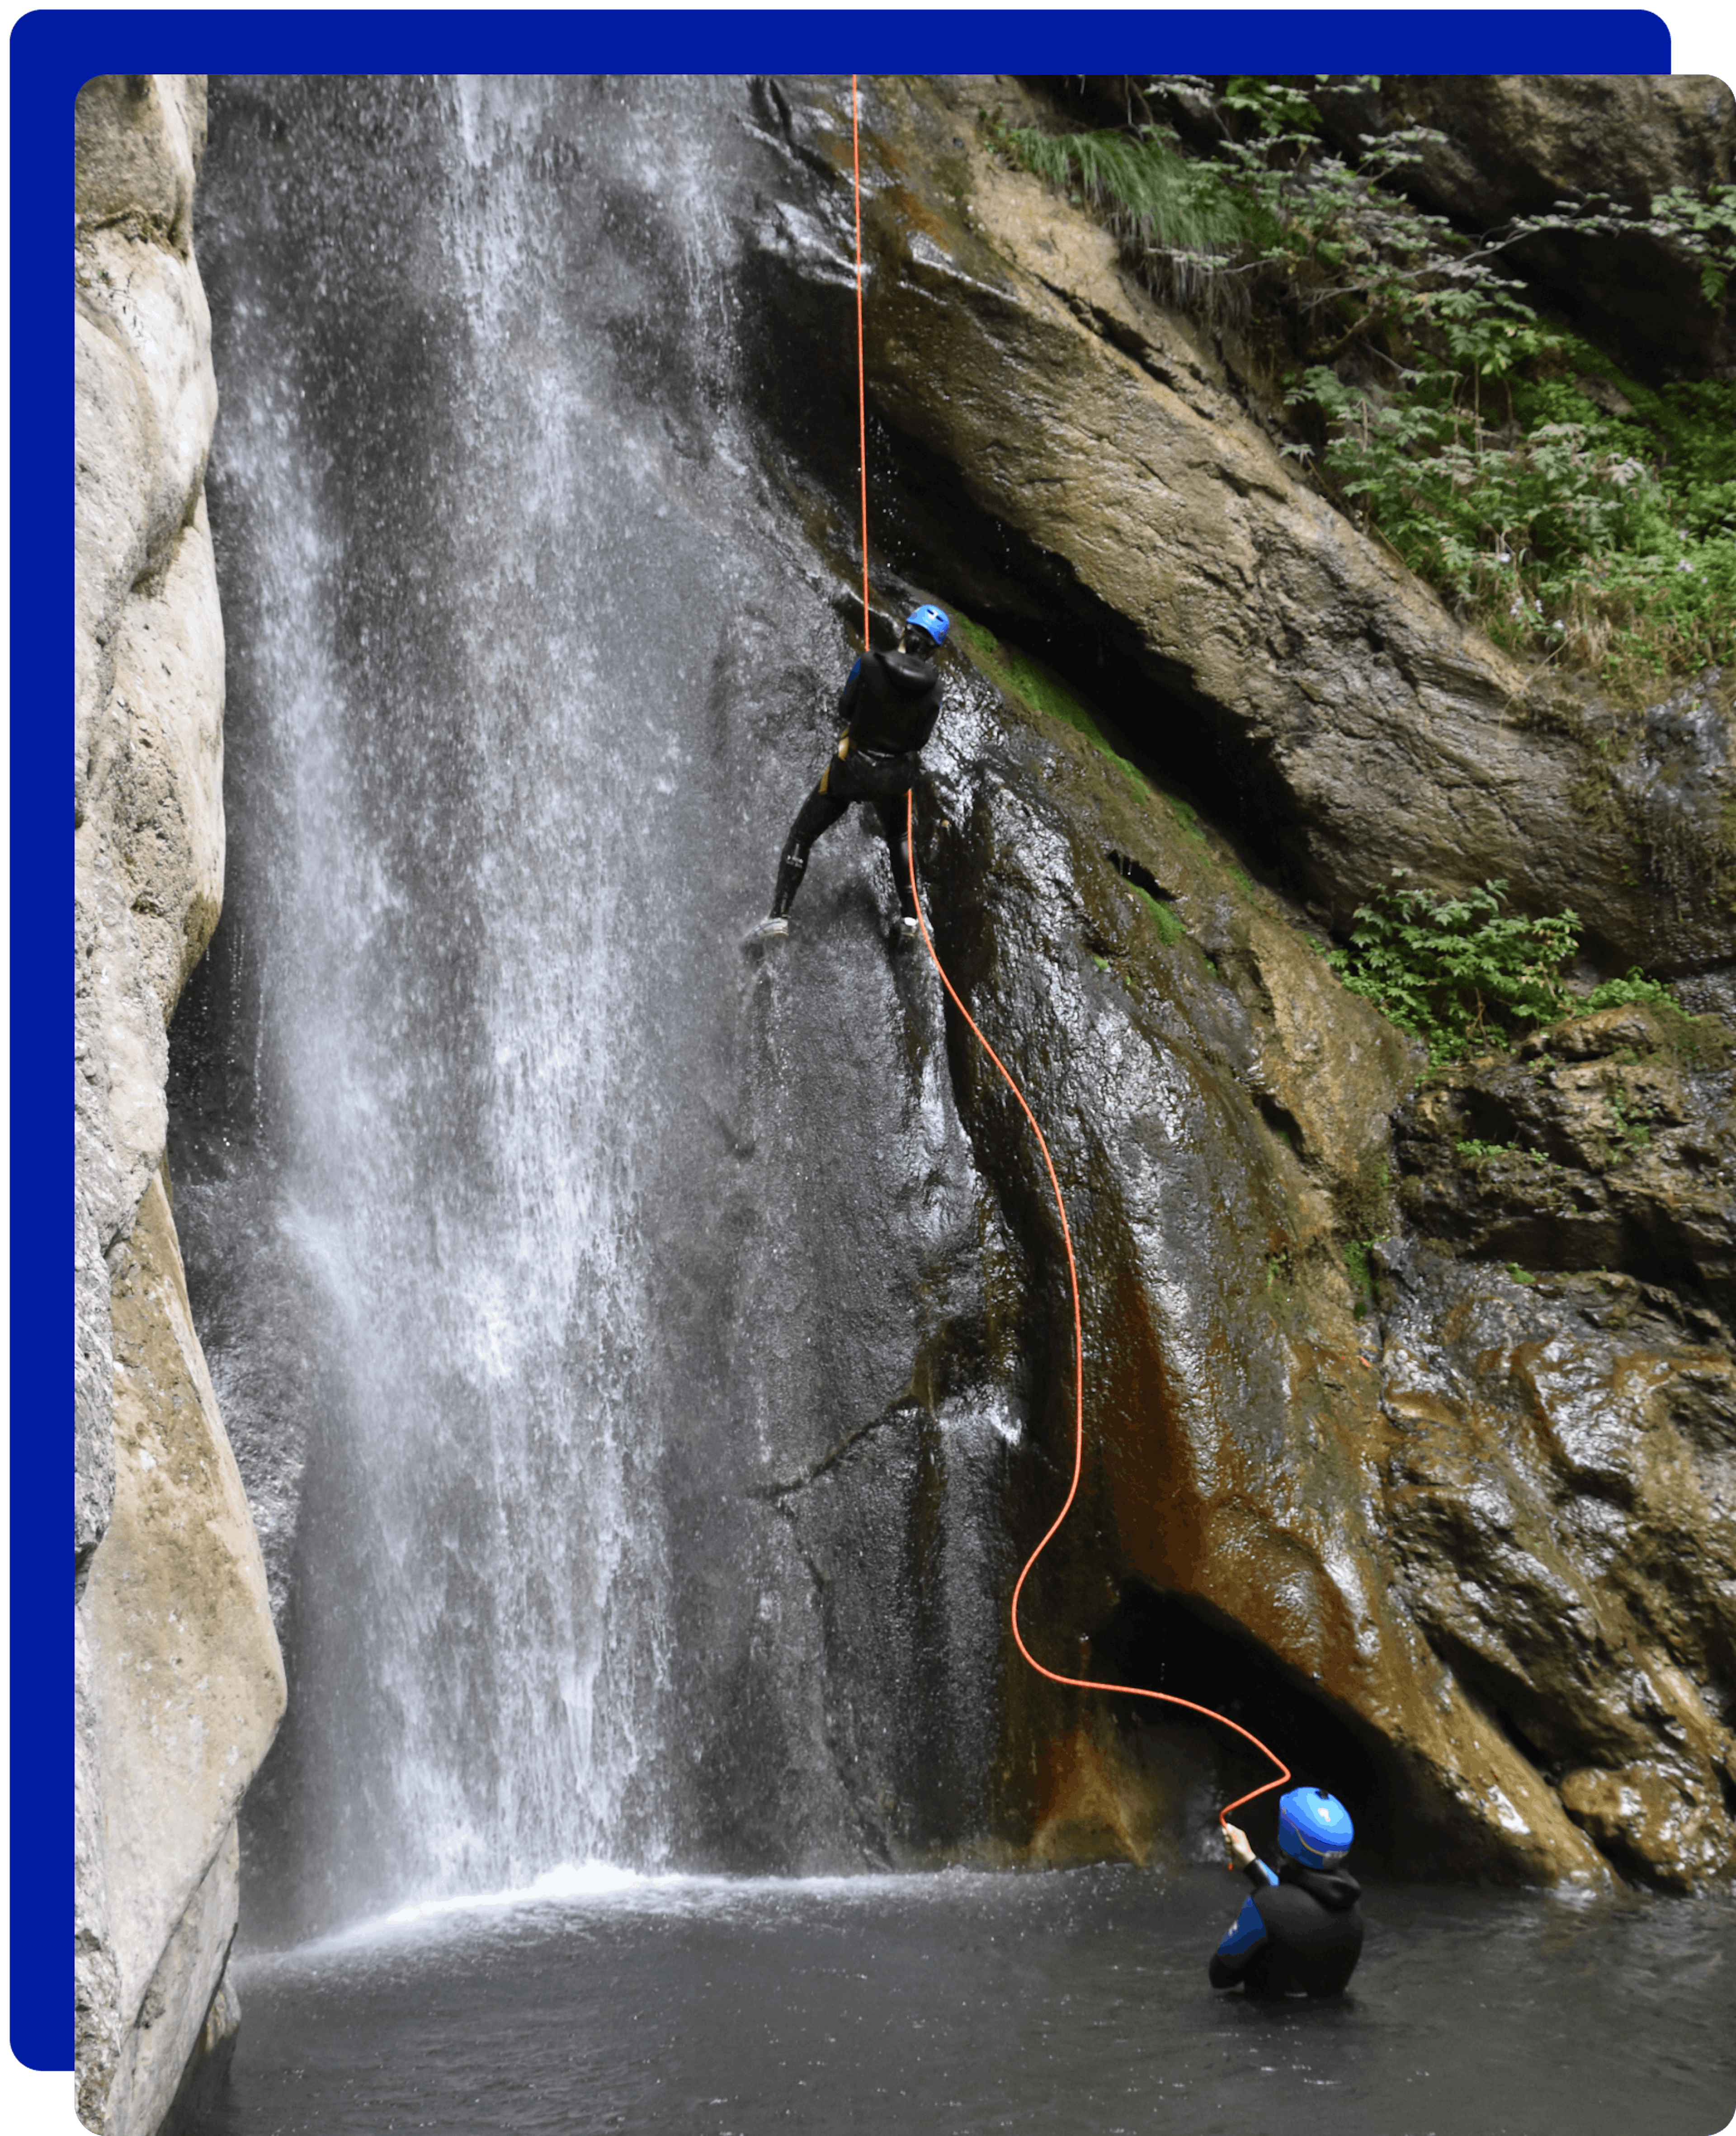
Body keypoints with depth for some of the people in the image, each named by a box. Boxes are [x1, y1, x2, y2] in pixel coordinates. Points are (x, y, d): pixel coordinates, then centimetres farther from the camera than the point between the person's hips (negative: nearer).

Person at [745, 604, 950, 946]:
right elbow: (920, 739, 1)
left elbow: (845, 712, -3)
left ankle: (779, 915, -1)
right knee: (898, 838, 31)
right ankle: (909, 919, 27)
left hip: (851, 767, -2)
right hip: (896, 776, 3)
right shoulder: (933, 687, -10)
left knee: (801, 835, 10)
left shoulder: (869, 665, -17)